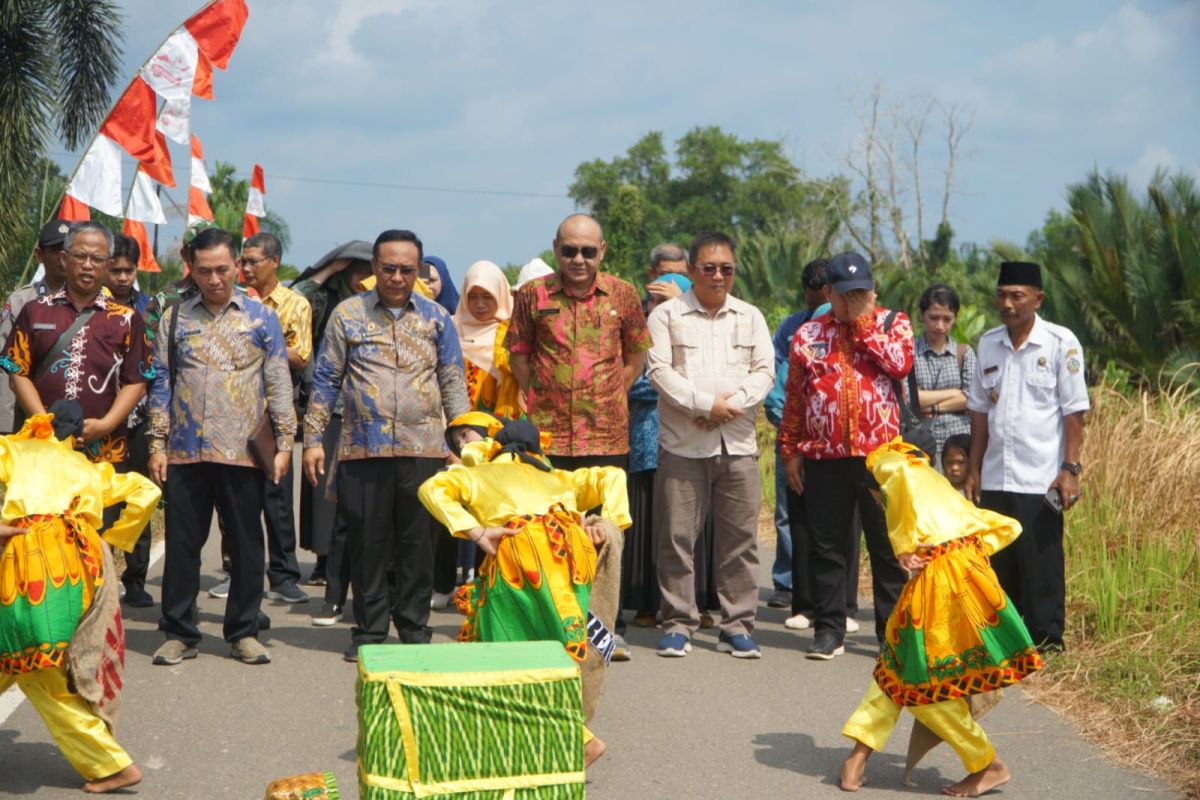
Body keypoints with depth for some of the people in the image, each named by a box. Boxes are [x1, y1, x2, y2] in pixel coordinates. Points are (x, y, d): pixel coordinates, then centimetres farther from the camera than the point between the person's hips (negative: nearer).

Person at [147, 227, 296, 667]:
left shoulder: (261, 316, 5)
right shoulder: (176, 317, 9)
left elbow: (278, 383, 4)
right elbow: (162, 383, 9)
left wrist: (284, 442, -3)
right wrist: (157, 443, 2)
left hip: (244, 451, -1)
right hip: (186, 450, 1)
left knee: (246, 544, 4)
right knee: (182, 543, 5)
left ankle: (243, 632, 15)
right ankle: (179, 633, 15)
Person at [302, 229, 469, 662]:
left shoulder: (436, 317, 10)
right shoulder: (348, 314, 6)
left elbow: (453, 382, 11)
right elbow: (326, 379, 7)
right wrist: (313, 438, 1)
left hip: (423, 449, 1)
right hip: (363, 448, -1)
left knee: (418, 543, 4)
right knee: (366, 544, 3)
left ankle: (415, 629, 15)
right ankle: (369, 630, 15)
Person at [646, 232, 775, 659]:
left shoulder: (750, 317, 15)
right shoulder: (667, 315, 4)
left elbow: (765, 370, 7)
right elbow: (659, 370, -6)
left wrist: (733, 402, -10)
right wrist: (706, 404, -14)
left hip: (739, 443, 3)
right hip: (683, 443, -3)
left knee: (740, 536, 4)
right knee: (678, 535, -1)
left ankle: (737, 625, 12)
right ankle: (678, 623, 9)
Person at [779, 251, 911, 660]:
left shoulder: (892, 322, 7)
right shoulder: (808, 334, 10)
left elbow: (900, 363, -14)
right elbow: (794, 397, 12)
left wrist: (863, 321, -8)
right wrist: (790, 450, 8)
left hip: (881, 453, -1)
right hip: (824, 457, 2)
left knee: (888, 546, 3)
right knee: (826, 548, 5)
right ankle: (828, 630, 14)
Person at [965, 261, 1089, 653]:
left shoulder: (1061, 343, -4)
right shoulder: (988, 343, 9)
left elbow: (1074, 411, -5)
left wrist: (1070, 469, -11)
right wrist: (974, 469, 11)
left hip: (1040, 481, -5)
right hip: (995, 480, 5)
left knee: (1041, 565, -1)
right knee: (999, 565, 10)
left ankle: (1045, 645, 8)